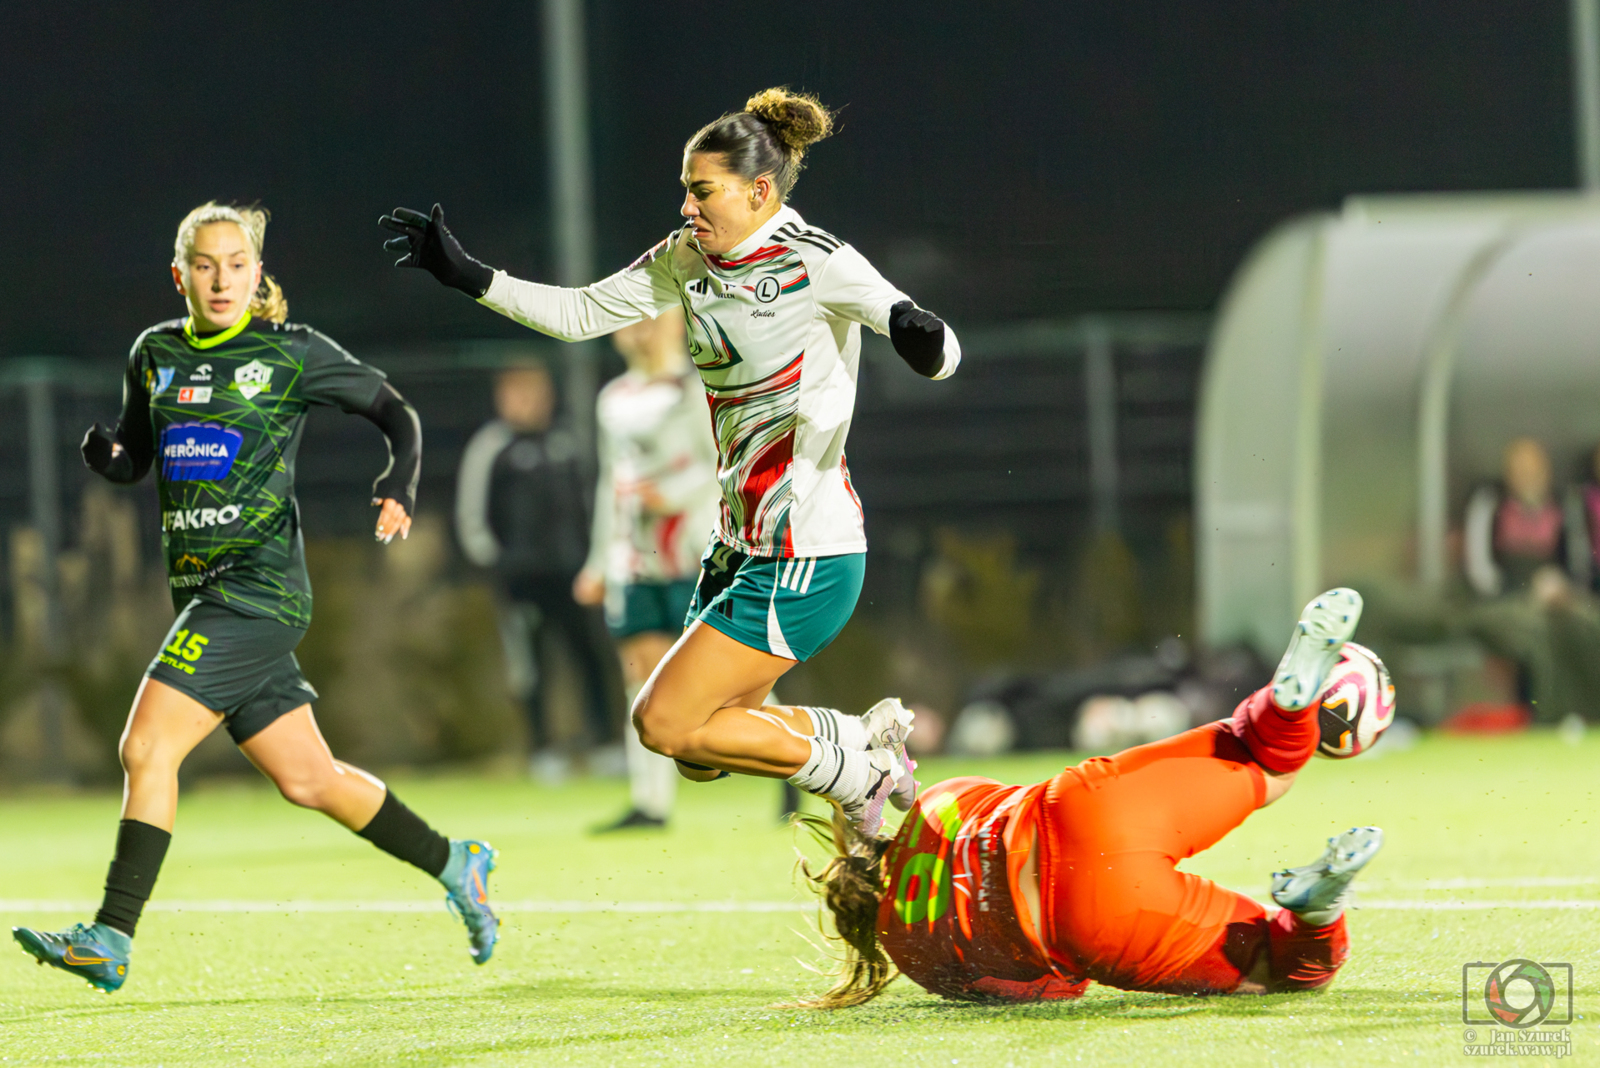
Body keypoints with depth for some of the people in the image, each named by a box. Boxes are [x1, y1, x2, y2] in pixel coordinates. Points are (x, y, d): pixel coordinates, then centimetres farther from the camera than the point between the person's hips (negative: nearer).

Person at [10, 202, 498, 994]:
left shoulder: (292, 354, -3)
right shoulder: (156, 354, 12)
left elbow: (395, 413, 5)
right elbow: (133, 461, 19)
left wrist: (399, 485, -13)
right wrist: (99, 448, -4)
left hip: (259, 587, -7)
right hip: (201, 593, 7)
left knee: (147, 748, -16)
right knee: (307, 780, 12)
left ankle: (110, 940, -14)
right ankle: (453, 864, 29)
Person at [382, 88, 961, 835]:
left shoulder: (817, 263, -15)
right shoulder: (689, 258, 6)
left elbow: (942, 356, -19)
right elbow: (580, 313, 12)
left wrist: (920, 339, -43)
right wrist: (469, 277, 4)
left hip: (807, 555, -8)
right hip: (741, 542, 8)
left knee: (665, 723, -10)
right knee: (699, 755, 10)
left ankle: (858, 767, 5)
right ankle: (870, 737, 24)